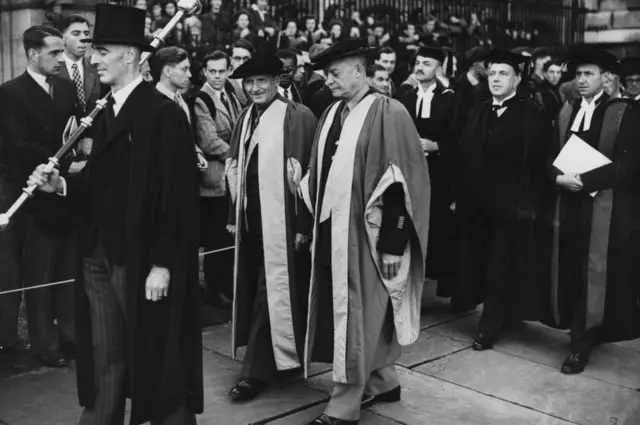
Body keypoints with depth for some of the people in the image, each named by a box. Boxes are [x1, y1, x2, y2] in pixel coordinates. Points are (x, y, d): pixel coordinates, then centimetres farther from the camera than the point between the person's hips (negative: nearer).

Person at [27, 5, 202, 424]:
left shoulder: (164, 113, -14)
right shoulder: (108, 111, 10)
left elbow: (177, 195, -17)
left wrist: (162, 264, -18)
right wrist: (61, 184, -2)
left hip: (142, 259, -7)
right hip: (99, 255, 7)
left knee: (154, 356, 8)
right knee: (103, 361, 16)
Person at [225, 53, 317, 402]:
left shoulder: (297, 117, -11)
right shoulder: (245, 118, 11)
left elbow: (307, 172, -14)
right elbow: (236, 169, 15)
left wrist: (303, 224, -16)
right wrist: (234, 216, 13)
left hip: (281, 218, -7)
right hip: (251, 216, 7)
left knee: (272, 290, -1)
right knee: (254, 288, 13)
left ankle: (258, 370, 7)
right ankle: (272, 357, 30)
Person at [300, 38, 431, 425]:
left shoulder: (388, 114, -12)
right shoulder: (332, 114, 10)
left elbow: (401, 182, -16)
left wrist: (393, 243, -18)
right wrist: (313, 224, 12)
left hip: (366, 234, -7)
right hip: (332, 230, 7)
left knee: (358, 316, 2)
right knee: (368, 314, 17)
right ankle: (383, 381, 35)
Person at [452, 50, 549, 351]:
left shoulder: (530, 115, -6)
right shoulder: (477, 113, 12)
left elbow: (537, 162, -11)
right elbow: (463, 157, 10)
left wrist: (530, 203, -15)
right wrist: (458, 195, 5)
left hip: (510, 205, -6)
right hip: (474, 202, 6)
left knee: (500, 268, 2)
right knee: (476, 263, 12)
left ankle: (489, 327, 13)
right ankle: (494, 317, 29)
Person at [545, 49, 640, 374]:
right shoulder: (566, 112, 12)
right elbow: (552, 154, 11)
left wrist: (585, 180, -20)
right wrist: (559, 177, -10)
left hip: (605, 208, -5)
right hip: (568, 204, 5)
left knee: (595, 273, -3)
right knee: (570, 272, 7)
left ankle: (582, 344, 2)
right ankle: (579, 334, 20)